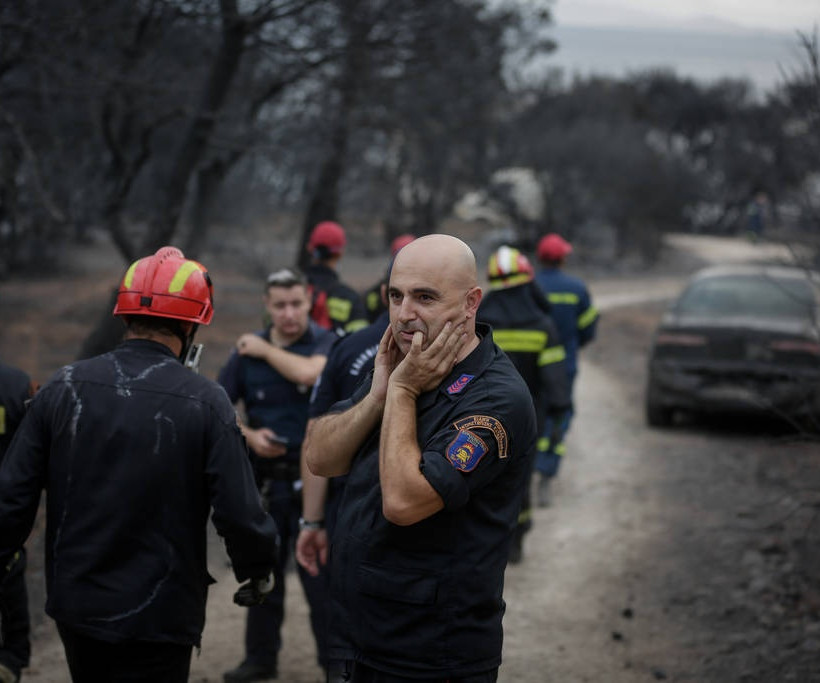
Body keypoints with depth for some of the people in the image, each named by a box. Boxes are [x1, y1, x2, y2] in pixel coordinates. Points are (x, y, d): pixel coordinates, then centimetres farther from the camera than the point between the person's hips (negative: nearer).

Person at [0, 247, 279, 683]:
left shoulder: (63, 388, -4)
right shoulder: (204, 402, -13)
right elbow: (239, 513, -15)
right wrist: (258, 571, 4)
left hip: (75, 609, 4)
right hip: (157, 621, -3)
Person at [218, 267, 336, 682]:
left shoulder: (326, 344, -7)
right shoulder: (247, 350, 3)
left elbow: (309, 372, -29)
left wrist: (265, 350, -14)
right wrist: (248, 434, -10)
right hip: (264, 475, 4)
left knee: (319, 572, -4)